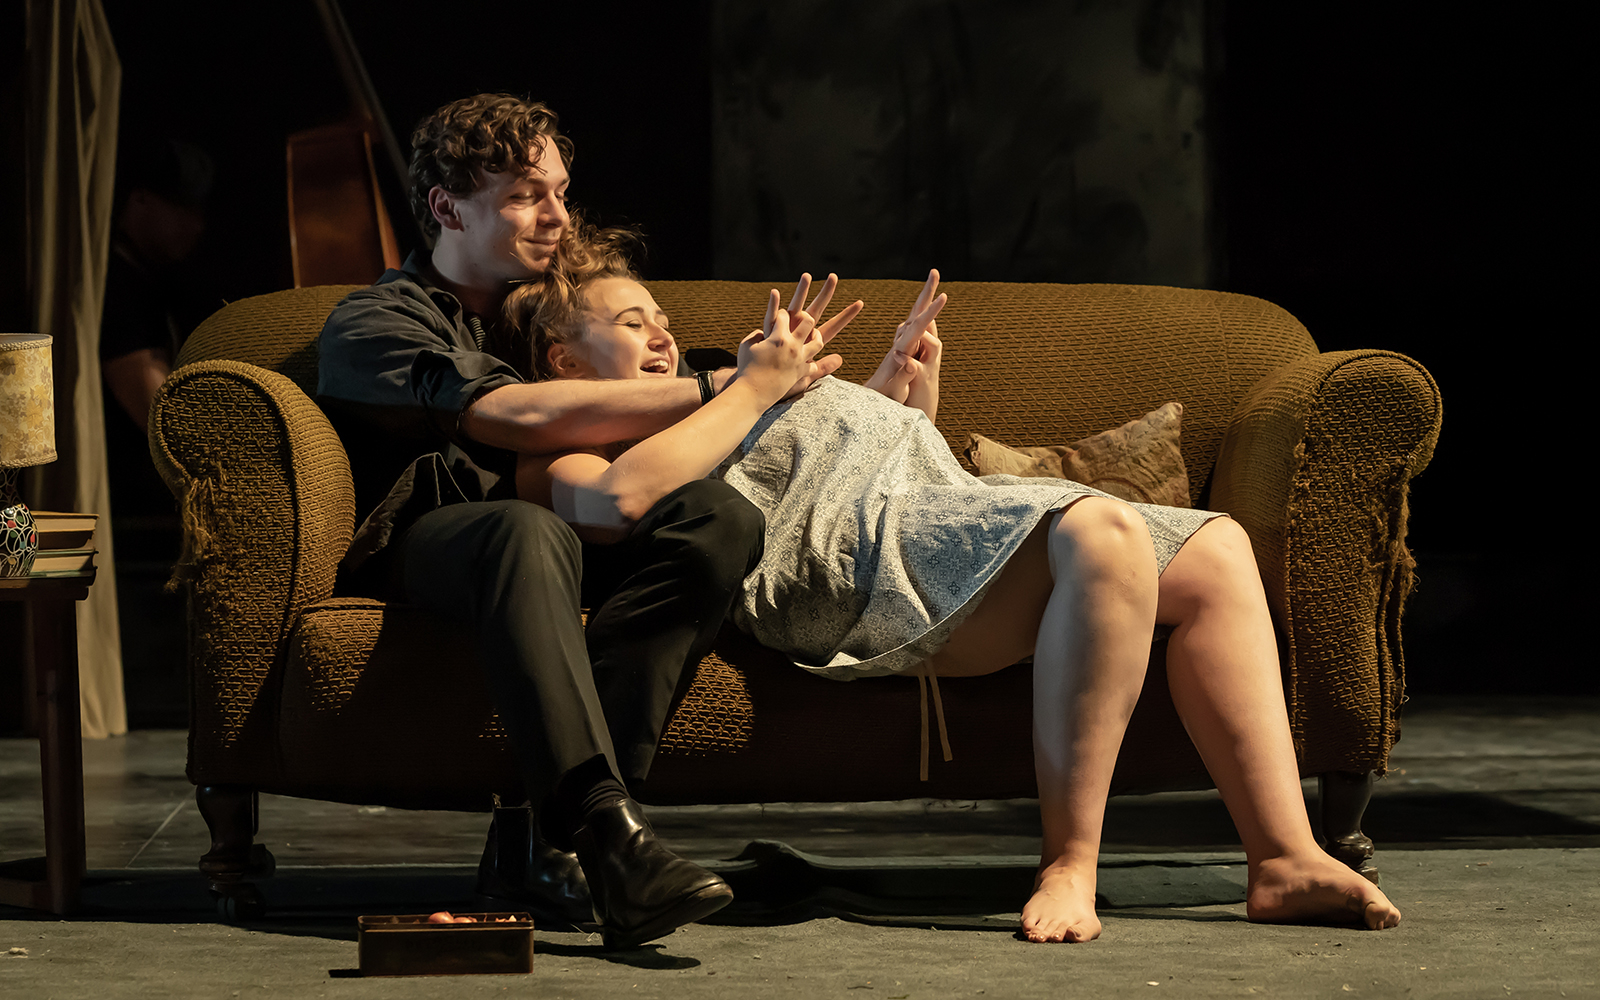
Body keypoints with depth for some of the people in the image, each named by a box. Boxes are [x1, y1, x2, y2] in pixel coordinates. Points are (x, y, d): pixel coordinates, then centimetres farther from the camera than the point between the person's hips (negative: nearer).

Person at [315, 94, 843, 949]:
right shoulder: (374, 324, 3)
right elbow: (519, 416, -14)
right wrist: (721, 388, -16)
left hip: (559, 542, 6)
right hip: (421, 548, -5)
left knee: (719, 518, -26)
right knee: (524, 530, -41)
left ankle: (551, 835, -36)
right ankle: (608, 835, -56)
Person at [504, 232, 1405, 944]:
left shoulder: (706, 403, 38)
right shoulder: (565, 457, 9)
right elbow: (628, 496, -16)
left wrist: (910, 384, 22)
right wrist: (758, 387, -6)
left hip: (942, 502, 10)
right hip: (861, 542, -10)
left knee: (1217, 550, -3)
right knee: (1100, 532, -35)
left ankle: (1286, 857, -15)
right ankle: (1068, 866, -36)